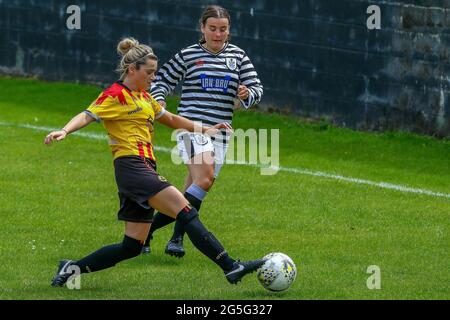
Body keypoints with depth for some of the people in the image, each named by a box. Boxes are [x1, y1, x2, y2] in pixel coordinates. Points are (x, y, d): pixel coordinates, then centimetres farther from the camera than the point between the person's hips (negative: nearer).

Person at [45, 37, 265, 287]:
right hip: (132, 166, -10)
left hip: (144, 170, 10)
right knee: (186, 212, -17)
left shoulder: (143, 97, 22)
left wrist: (203, 129, 35)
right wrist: (64, 131, -35)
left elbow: (170, 119, 35)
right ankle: (231, 267, -22)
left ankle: (72, 268, 10)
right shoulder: (115, 96, -4)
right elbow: (87, 116, -17)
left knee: (131, 247, 6)